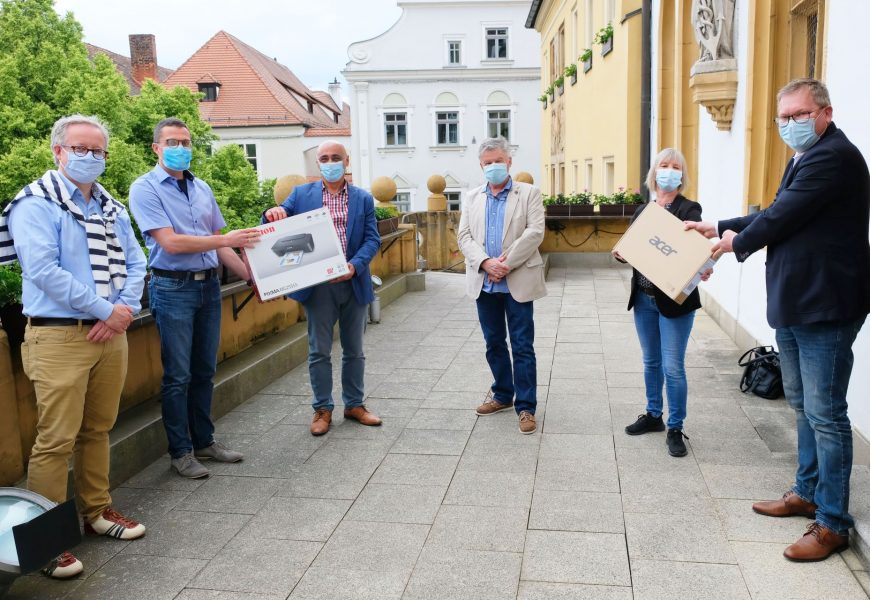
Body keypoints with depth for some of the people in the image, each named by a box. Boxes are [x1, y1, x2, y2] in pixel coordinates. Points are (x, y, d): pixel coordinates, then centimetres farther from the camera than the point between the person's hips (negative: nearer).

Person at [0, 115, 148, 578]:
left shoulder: (111, 208, 15)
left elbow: (134, 263, 11)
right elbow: (43, 270, -18)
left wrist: (125, 309, -7)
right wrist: (106, 309, -16)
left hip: (111, 334, 7)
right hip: (59, 336, -6)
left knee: (97, 430, 15)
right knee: (56, 439, -4)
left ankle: (97, 511, 29)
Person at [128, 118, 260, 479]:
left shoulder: (202, 189, 12)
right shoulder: (145, 189, -7)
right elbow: (170, 242, -17)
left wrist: (250, 275, 7)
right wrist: (226, 239, -20)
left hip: (209, 286, 6)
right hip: (173, 288, -6)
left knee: (204, 371, 13)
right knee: (178, 375, 1)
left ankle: (204, 441, 26)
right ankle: (180, 452, 14)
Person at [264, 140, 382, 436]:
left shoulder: (363, 198, 6)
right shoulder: (301, 194, 5)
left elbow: (372, 239, 0)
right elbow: (277, 225, 2)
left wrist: (355, 265, -18)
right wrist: (273, 214, -22)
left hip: (354, 283, 1)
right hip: (318, 285, -1)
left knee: (354, 349, 12)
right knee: (319, 351, 5)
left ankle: (355, 404, 26)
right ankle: (322, 409, 18)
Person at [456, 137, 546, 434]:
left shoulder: (529, 193, 2)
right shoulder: (472, 198, 12)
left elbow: (535, 232, -9)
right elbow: (464, 236, 3)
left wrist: (506, 263, -17)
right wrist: (486, 262, -14)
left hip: (518, 282, -4)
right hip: (483, 283, 4)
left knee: (522, 346, -1)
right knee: (494, 343, 14)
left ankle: (525, 406, 6)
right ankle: (502, 395, 29)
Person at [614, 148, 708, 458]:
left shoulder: (689, 209, -5)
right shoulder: (642, 211, 10)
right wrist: (620, 255, -10)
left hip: (675, 301, -5)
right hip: (644, 299, 5)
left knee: (673, 367, -3)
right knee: (651, 362, 17)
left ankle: (675, 429, 12)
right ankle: (654, 415, 33)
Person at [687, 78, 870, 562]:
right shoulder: (805, 158, 17)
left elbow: (781, 218, -19)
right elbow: (776, 214, 20)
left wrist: (739, 241, -1)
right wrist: (718, 228, 15)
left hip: (825, 307, -11)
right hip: (793, 305, 11)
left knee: (825, 413, -3)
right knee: (804, 407, 19)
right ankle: (808, 493, 34)